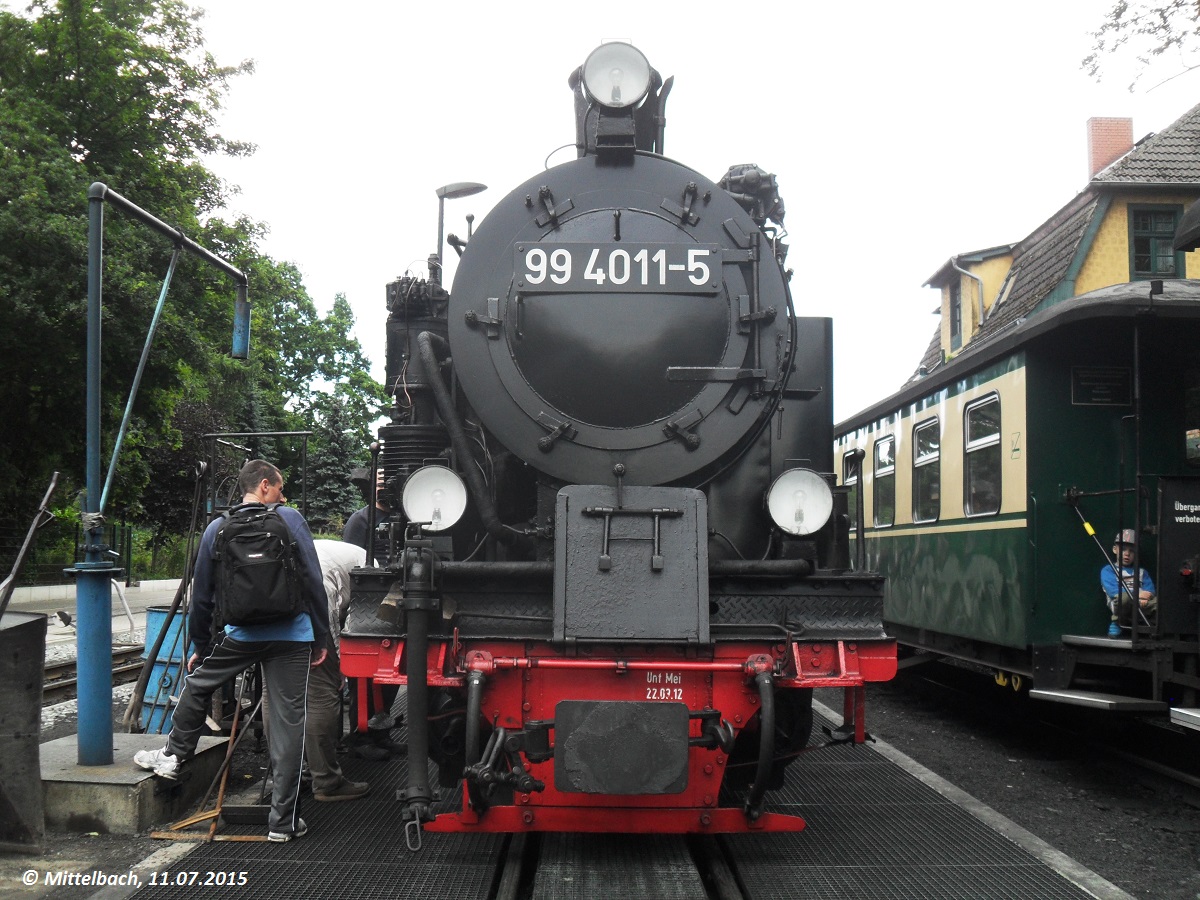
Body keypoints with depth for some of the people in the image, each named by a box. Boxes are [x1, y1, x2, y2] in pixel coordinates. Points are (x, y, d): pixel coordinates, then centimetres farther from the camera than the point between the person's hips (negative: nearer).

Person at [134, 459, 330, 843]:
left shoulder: (217, 529, 8)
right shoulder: (290, 519, 0)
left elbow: (201, 595, 14)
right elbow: (313, 581, -3)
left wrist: (200, 646, 25)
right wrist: (321, 638, 4)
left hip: (241, 635, 2)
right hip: (293, 637, -1)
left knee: (197, 683, 28)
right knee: (288, 722, 3)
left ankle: (173, 756, 42)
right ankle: (283, 821, 7)